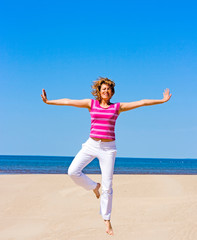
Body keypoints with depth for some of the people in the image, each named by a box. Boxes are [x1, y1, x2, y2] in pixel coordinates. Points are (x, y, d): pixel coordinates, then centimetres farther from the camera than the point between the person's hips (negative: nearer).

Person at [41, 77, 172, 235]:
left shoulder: (118, 107, 4)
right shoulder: (91, 104, 6)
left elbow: (142, 103, 3)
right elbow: (68, 102, 4)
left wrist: (162, 100, 3)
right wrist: (48, 101, 1)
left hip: (108, 148, -1)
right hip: (91, 145, 1)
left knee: (107, 186, -1)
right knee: (73, 171, -16)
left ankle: (107, 220, 15)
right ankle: (94, 187, 15)